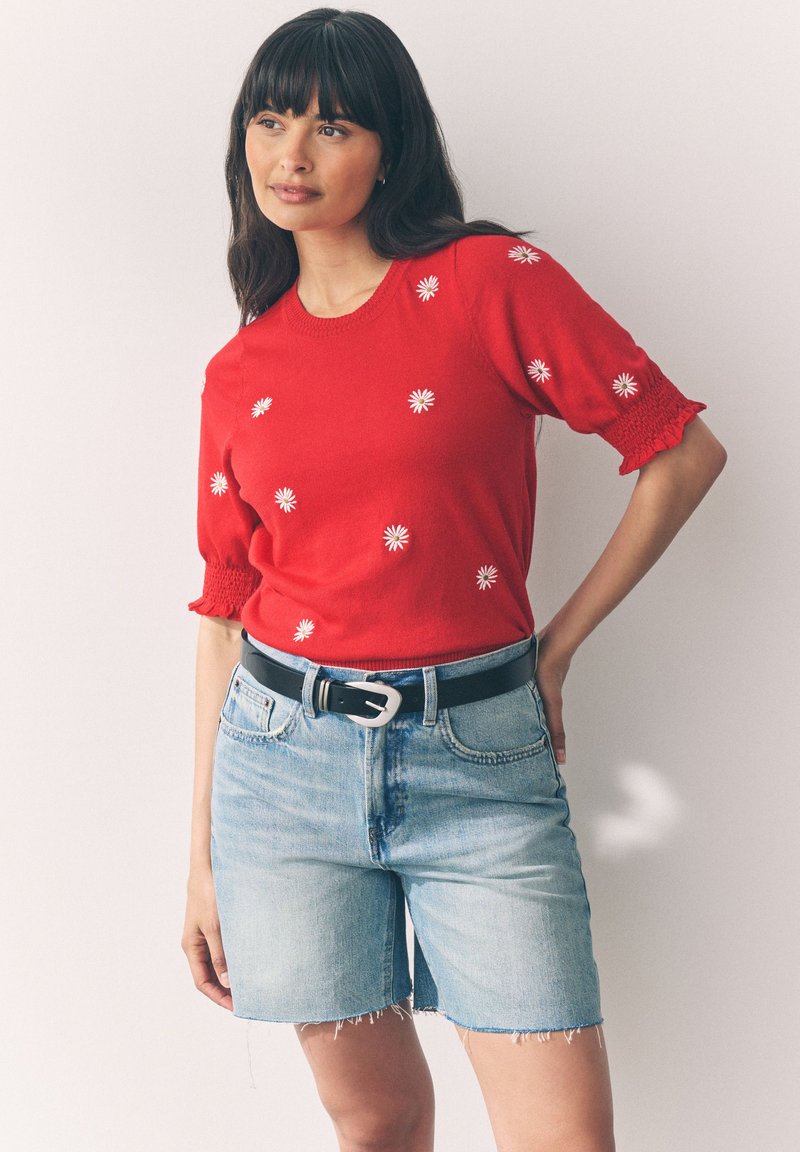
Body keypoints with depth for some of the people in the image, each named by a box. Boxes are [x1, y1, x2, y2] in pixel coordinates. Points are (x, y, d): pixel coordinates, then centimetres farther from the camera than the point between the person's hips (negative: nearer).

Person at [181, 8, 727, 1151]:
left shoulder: (494, 280, -3)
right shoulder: (240, 371, 7)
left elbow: (684, 451, 0)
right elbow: (225, 608, 9)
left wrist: (559, 641, 1)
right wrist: (203, 858, 10)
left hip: (479, 756, -2)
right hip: (287, 755, 3)